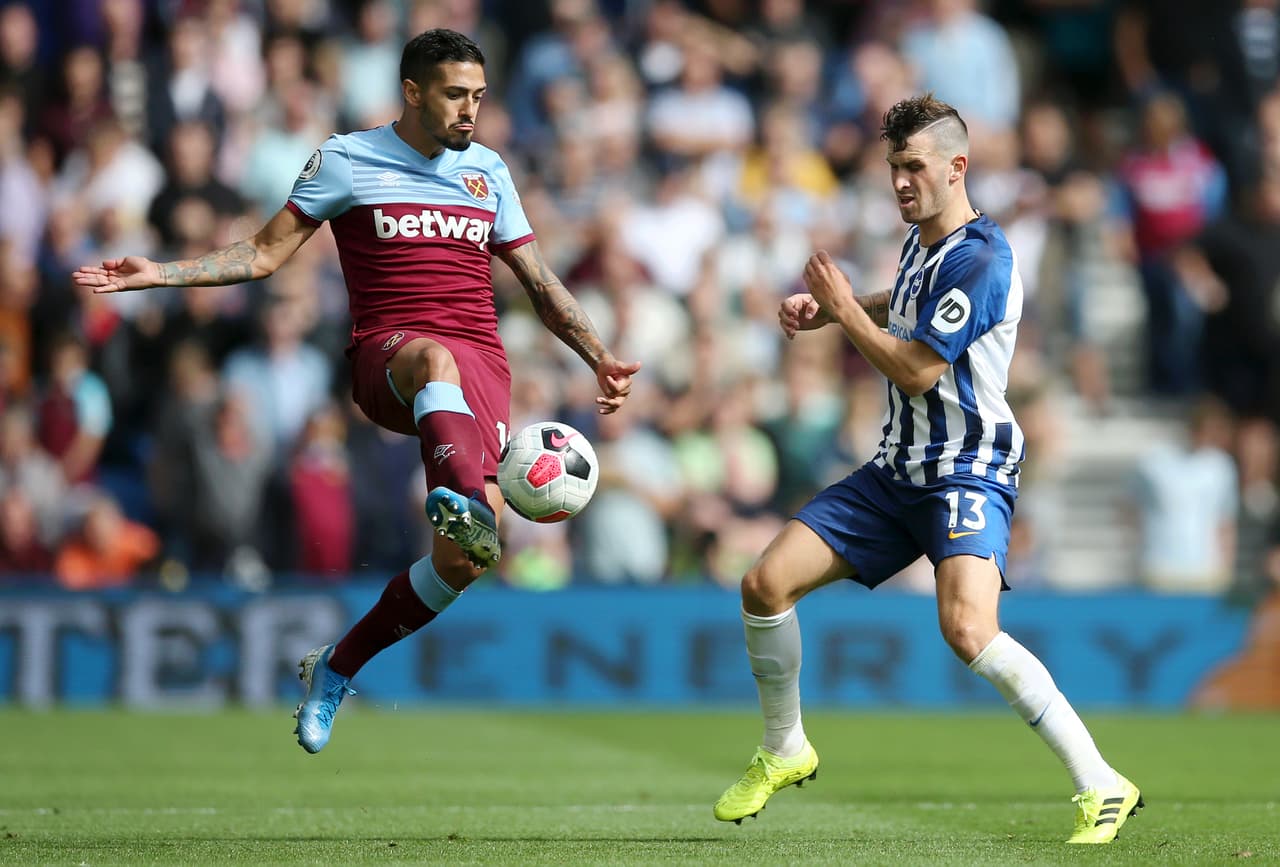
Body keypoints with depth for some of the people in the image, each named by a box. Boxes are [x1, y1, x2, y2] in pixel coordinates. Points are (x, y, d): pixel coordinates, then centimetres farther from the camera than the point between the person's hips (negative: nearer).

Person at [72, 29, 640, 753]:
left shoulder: (488, 171, 18)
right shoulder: (346, 161, 7)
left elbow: (541, 283, 25)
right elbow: (264, 254, 9)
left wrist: (600, 356, 17)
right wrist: (161, 273, -2)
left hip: (482, 367, 3)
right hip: (387, 357, -3)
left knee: (468, 556, -17)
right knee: (438, 359, -44)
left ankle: (336, 669, 5)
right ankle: (465, 494, -77)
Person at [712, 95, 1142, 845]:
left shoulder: (979, 259, -18)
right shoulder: (920, 242, 12)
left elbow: (916, 370, -21)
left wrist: (844, 307, -10)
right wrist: (825, 309, 18)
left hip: (969, 471, -9)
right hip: (900, 468, 9)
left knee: (968, 629, -31)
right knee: (766, 584, 1)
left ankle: (1101, 788, -24)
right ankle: (784, 752, 23)